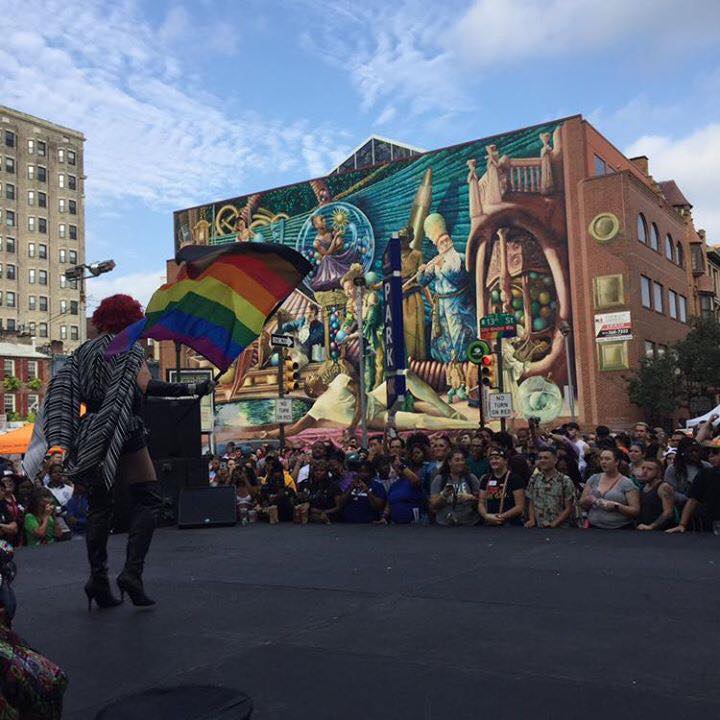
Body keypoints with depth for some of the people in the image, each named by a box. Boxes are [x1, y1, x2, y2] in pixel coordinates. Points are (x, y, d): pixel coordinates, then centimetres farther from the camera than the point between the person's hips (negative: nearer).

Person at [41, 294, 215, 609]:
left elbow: (60, 386, 4)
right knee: (147, 499, 2)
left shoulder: (83, 351, 14)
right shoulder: (129, 347, -4)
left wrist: (65, 438, -1)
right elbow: (146, 386, -17)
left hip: (89, 438, 6)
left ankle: (97, 578, 7)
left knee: (98, 506, 11)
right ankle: (132, 572, -10)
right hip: (124, 433, -6)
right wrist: (195, 389, -16)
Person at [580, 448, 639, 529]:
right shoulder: (593, 479, 9)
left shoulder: (627, 483, -2)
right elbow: (582, 504, 13)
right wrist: (588, 500, -7)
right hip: (594, 527, 3)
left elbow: (635, 511, -4)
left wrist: (616, 506, -17)